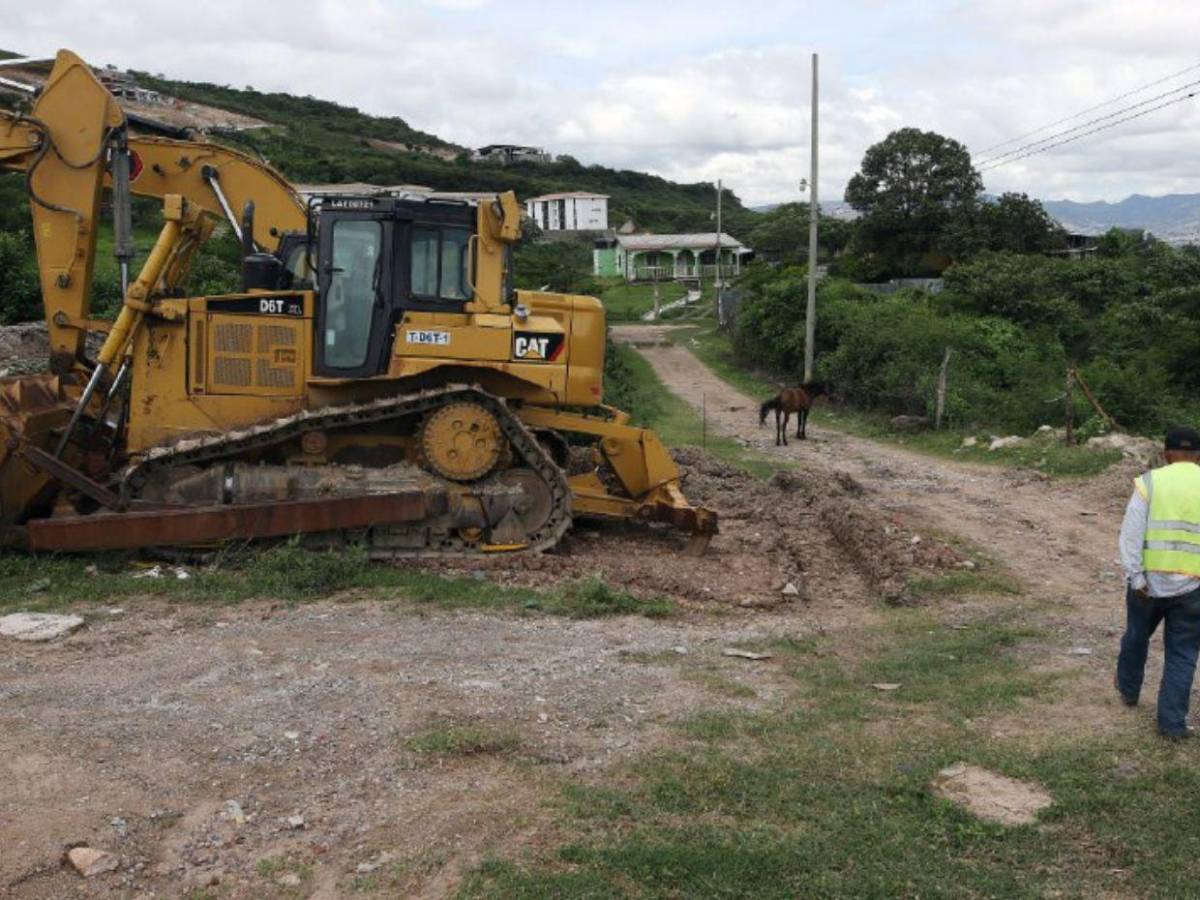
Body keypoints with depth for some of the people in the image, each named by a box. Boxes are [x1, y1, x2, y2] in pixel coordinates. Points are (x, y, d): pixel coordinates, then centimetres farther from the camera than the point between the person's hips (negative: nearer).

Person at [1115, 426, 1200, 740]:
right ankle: (1172, 722, 7)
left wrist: (1135, 576, -11)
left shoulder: (1150, 482, -3)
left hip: (1149, 580, 0)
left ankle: (1128, 689, 43)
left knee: (1136, 636, 23)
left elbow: (1131, 533, -11)